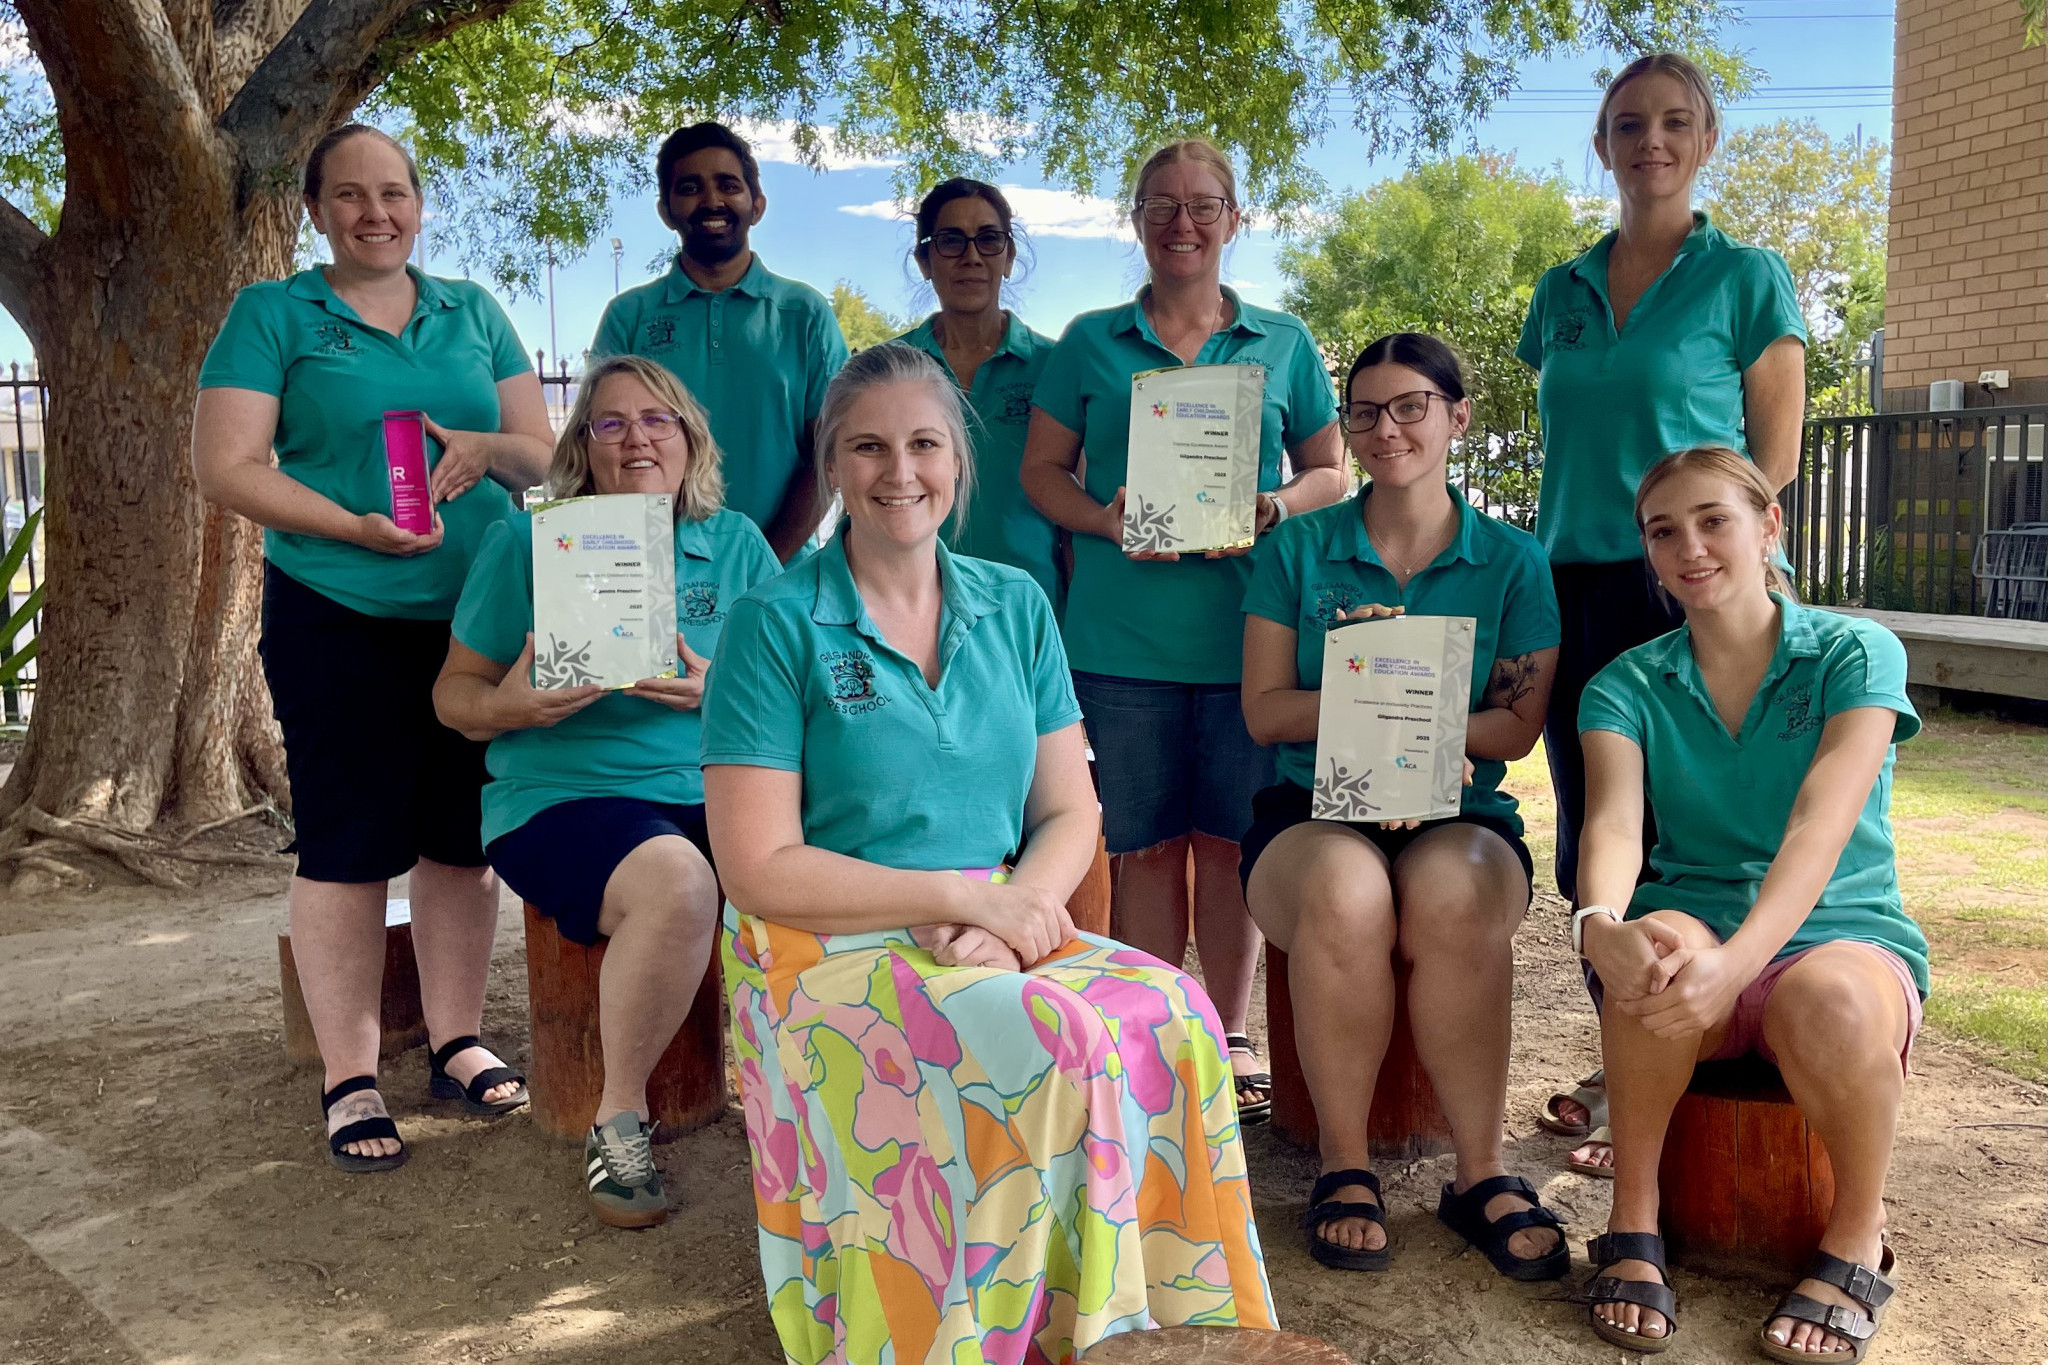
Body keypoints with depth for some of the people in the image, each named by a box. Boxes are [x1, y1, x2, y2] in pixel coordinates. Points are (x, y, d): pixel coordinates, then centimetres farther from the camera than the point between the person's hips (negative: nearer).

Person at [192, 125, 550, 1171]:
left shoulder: (474, 313, 14)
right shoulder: (271, 316, 3)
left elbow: (542, 449, 12)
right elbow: (227, 468, -5)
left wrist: (486, 447, -11)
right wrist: (355, 525, -19)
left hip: (476, 615, 4)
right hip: (337, 621, -3)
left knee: (461, 839, 9)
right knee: (346, 847, 0)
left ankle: (456, 1043, 24)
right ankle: (349, 1078, 12)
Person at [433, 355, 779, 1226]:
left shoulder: (736, 545, 12)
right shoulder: (524, 543, 6)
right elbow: (454, 693, 7)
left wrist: (718, 691, -12)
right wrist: (510, 705, -16)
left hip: (717, 793, 3)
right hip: (565, 798, -2)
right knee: (676, 881, -36)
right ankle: (619, 1121, -13)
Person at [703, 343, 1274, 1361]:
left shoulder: (1016, 607, 10)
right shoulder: (776, 626, -4)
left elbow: (1069, 812, 9)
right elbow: (759, 868, -9)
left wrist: (1017, 907, -12)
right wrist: (964, 896, -14)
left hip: (1000, 928, 4)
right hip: (831, 947, -4)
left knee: (1170, 1013, -23)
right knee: (1049, 1041, -29)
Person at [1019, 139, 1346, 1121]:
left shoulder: (1283, 344, 11)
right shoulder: (1091, 343, 10)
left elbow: (1330, 471, 13)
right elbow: (1042, 471, 9)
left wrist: (1274, 509, -8)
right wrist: (1107, 520, -11)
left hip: (1247, 629, 0)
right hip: (1123, 634, 0)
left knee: (1231, 840, 5)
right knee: (1145, 844, 4)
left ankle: (1229, 1037, 19)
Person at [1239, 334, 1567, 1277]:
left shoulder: (1512, 562, 9)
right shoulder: (1299, 549, 9)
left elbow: (1519, 726, 3)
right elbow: (1263, 710, 2)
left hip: (1459, 815, 1)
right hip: (1310, 811, 0)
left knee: (1452, 894, -36)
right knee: (1343, 891, -36)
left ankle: (1480, 1173, -20)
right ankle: (1344, 1166, -18)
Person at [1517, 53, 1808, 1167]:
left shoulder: (1746, 279, 1)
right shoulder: (1563, 293, 14)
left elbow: (1773, 458, -1)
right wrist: (1542, 582, 11)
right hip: (1574, 588, 5)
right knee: (1588, 836, 8)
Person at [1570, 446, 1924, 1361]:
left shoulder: (1856, 654, -3)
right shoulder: (1627, 686, 4)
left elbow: (1819, 830, -19)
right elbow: (1613, 822, -15)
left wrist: (1737, 960, -37)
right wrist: (1600, 925, -40)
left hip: (1840, 936, -1)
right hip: (1699, 929, 2)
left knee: (1828, 1005, -37)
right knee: (1654, 946, -34)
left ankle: (1858, 1236, -6)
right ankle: (1633, 1224, -15)